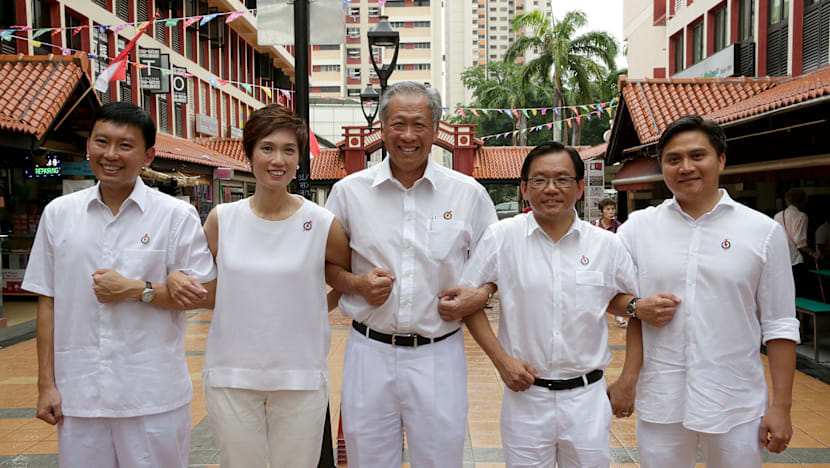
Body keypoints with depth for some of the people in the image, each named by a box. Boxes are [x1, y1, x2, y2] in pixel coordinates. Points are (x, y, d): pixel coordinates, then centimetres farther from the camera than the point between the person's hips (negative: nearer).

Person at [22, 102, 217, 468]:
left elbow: (202, 292, -5)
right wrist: (46, 383, 6)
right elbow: (48, 302, 7)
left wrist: (137, 290, -17)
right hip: (78, 395, 3)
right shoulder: (58, 213, 5)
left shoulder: (177, 215, -4)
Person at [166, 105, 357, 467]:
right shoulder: (222, 218, 0)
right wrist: (175, 279, -8)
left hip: (300, 378, -1)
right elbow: (199, 281, 12)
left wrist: (319, 304, -1)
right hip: (231, 375, 2)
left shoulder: (321, 223, -6)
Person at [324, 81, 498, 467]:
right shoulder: (349, 191, 1)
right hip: (369, 352, 1)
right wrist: (357, 284, -10)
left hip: (439, 356, 0)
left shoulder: (468, 193, 0)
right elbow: (324, 263, 10)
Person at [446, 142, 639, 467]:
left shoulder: (606, 245, -1)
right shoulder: (501, 237, -6)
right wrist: (501, 359, -8)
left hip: (587, 396, 2)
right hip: (525, 395, -1)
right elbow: (468, 301, -1)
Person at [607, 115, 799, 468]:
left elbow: (779, 326, 1)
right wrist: (636, 307, -12)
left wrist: (781, 406, -1)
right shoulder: (638, 226, 1)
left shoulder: (764, 231, -1)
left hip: (736, 406, 0)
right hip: (659, 402, 1)